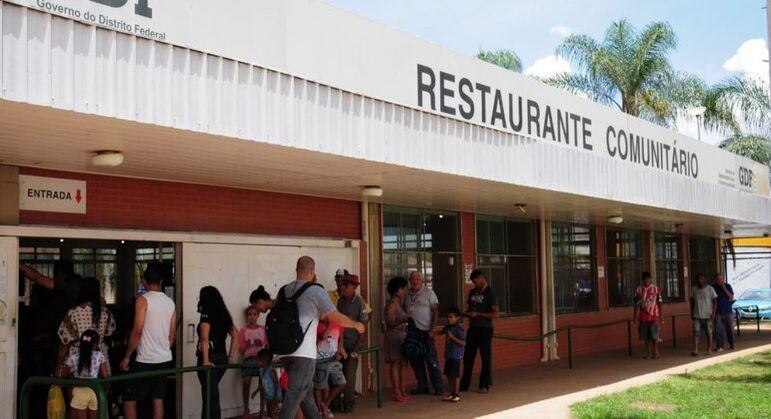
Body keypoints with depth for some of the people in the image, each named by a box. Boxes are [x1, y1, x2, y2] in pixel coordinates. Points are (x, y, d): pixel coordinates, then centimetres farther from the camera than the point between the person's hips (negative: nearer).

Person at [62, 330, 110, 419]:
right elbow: (105, 375, -4)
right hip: (95, 391, 1)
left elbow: (66, 373, 9)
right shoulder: (100, 355, -4)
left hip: (80, 391, -1)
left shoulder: (73, 356, -2)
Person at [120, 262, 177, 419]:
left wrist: (127, 356, -7)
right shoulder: (170, 302, 8)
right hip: (164, 359, 6)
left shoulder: (143, 300, -10)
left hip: (145, 360, -6)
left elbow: (137, 331, -15)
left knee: (129, 399, 2)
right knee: (158, 399, 9)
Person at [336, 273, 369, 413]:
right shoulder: (340, 301, 5)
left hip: (353, 344, -4)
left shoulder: (359, 303, -8)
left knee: (349, 375, -3)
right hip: (341, 343, 4)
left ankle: (348, 404, 10)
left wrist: (356, 348, -10)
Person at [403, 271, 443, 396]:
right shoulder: (407, 294, 12)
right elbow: (405, 311, 16)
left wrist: (432, 329, -13)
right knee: (415, 360, 8)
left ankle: (438, 387, 2)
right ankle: (422, 386, 18)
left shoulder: (428, 292, -2)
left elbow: (436, 311, -5)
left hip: (425, 332, -5)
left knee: (431, 360, -4)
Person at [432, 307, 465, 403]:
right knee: (448, 375, 12)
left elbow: (463, 343, -21)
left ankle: (457, 394, 10)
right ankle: (451, 393, 23)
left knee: (455, 376, -1)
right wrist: (433, 333, 11)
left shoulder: (459, 329, -17)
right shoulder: (447, 327, 7)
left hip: (456, 356, -8)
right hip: (448, 355, 8)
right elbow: (442, 332, 28)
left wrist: (453, 337, -25)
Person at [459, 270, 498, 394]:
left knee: (485, 358, 3)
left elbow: (496, 314, -13)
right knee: (468, 357, 6)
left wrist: (478, 314, -16)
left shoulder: (490, 293, -7)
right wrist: (467, 313, 0)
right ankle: (464, 385, 13)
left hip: (485, 329, -6)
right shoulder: (473, 292, 12)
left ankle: (484, 385, 11)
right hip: (473, 328, 6)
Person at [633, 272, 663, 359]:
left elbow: (659, 302, 2)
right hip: (643, 317, 2)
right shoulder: (639, 289, 3)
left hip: (654, 316, -2)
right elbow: (636, 304, 7)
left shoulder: (655, 288, 0)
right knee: (645, 336, 5)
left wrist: (660, 315, -1)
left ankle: (655, 351, 10)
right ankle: (648, 353, 15)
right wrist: (635, 316, 5)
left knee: (654, 335, -5)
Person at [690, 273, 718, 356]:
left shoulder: (710, 289, -3)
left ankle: (709, 349, 19)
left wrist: (713, 313, -11)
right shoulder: (693, 289, 6)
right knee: (696, 332, -9)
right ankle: (695, 350, -15)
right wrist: (692, 313, 13)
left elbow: (715, 302, -2)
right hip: (697, 315, 2)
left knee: (709, 333, 7)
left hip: (708, 315, -2)